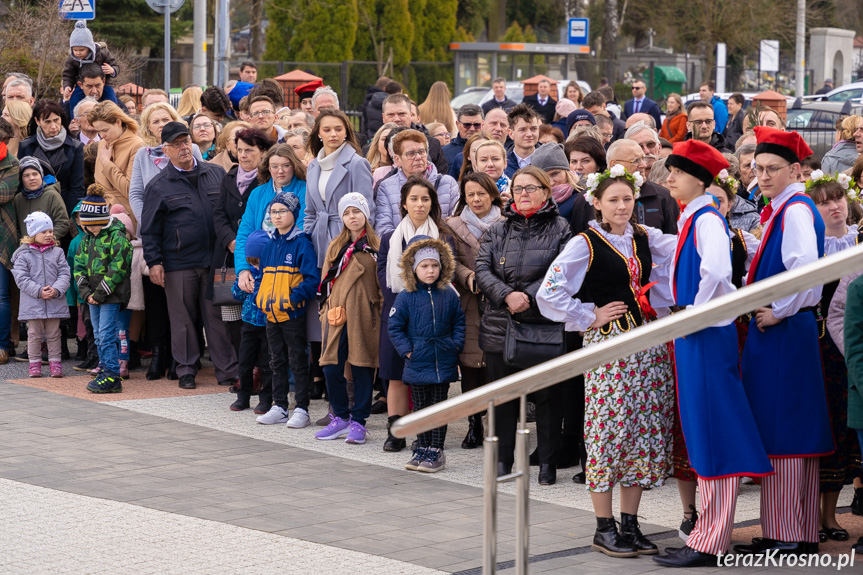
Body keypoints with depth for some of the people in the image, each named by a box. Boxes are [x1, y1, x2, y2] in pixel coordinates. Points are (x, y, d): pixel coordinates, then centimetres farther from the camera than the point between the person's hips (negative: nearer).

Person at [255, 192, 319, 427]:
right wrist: (262, 298, 5)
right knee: (277, 362, 13)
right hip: (271, 313, 7)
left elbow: (312, 279, -14)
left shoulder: (302, 243, -9)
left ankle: (301, 410, 4)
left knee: (297, 361, -1)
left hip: (293, 313, -7)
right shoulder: (270, 244, 12)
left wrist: (293, 297, -21)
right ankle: (279, 408, 20)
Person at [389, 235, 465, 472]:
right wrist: (407, 350, -8)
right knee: (420, 407, 9)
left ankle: (436, 450, 10)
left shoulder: (449, 295, 1)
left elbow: (459, 322, 11)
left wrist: (456, 345, -2)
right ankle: (422, 448, 18)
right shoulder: (406, 297, -4)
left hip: (444, 363, 1)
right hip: (417, 363, -1)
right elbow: (394, 327, -1)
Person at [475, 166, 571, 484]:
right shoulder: (497, 231, 13)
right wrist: (507, 296, -15)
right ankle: (503, 459, 19)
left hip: (545, 327, -3)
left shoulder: (560, 230, 3)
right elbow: (483, 270, 2)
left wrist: (529, 297, -18)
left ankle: (548, 463, 10)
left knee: (548, 395, 1)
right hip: (501, 327, 3)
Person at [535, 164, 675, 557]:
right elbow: (549, 293, -11)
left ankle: (630, 524, 14)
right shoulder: (585, 244, -5)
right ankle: (604, 528, 5)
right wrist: (589, 317, -7)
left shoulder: (645, 238, 12)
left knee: (645, 430, 5)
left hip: (647, 340, 5)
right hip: (607, 343, -5)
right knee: (609, 430, -4)